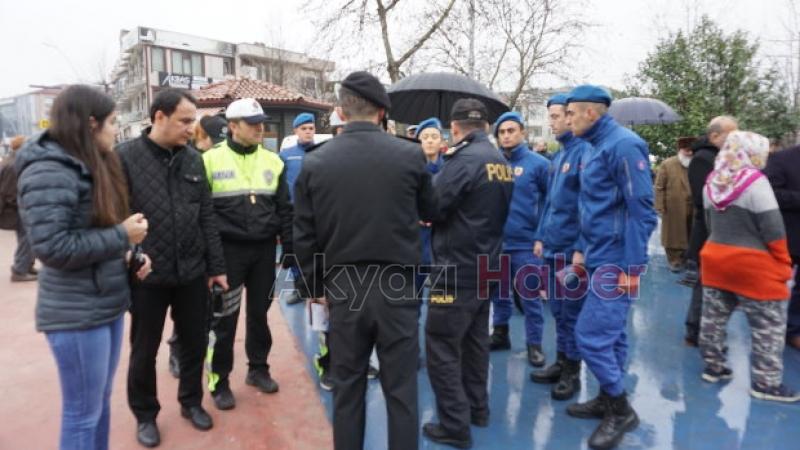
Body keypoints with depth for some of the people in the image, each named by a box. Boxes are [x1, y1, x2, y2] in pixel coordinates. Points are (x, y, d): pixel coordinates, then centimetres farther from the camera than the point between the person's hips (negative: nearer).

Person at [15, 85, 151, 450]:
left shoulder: (95, 165, 10)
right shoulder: (49, 172, -17)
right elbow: (51, 248, -24)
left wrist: (132, 252, 0)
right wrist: (122, 236, -17)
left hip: (108, 303, 8)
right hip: (76, 314, -8)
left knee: (102, 400, 20)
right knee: (83, 412, 6)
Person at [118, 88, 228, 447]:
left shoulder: (193, 159, 4)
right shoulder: (124, 157, -9)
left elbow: (206, 217, 6)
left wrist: (216, 266, 7)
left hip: (192, 272, 4)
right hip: (146, 276, -3)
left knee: (195, 343, 15)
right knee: (144, 351, 13)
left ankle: (191, 401, 38)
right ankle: (145, 414, 34)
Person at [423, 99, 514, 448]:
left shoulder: (463, 159, -19)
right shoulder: (502, 162, 7)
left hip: (456, 268, -9)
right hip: (486, 266, 9)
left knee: (442, 346, 1)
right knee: (474, 340, 20)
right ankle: (477, 408, 33)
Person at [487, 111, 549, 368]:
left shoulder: (537, 163, -6)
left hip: (525, 242, -4)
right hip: (495, 240, 4)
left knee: (529, 295, 5)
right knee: (499, 292, 16)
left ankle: (534, 344, 18)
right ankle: (500, 333, 33)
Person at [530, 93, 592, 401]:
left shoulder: (585, 152, -12)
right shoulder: (558, 156, 14)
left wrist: (581, 248, -20)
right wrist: (541, 236, 15)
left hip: (572, 247, -8)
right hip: (552, 246, 8)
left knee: (572, 312, 4)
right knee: (558, 309, 16)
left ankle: (572, 372, 18)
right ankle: (561, 362, 29)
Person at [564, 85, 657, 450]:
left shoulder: (623, 145, -16)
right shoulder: (595, 149, 13)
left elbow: (640, 211, -20)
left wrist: (632, 268, -20)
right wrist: (583, 250, 16)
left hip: (617, 263, -9)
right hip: (600, 259, 9)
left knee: (591, 335, -7)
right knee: (610, 333, 17)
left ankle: (621, 410, 12)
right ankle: (608, 399, 31)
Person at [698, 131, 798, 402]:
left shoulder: (712, 183, 4)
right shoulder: (755, 182, -15)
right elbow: (773, 231, -14)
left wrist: (723, 246, 19)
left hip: (715, 258, 7)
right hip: (752, 265, -7)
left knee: (714, 317, 15)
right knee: (769, 326, 5)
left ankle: (713, 367, 27)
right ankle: (766, 384, 12)